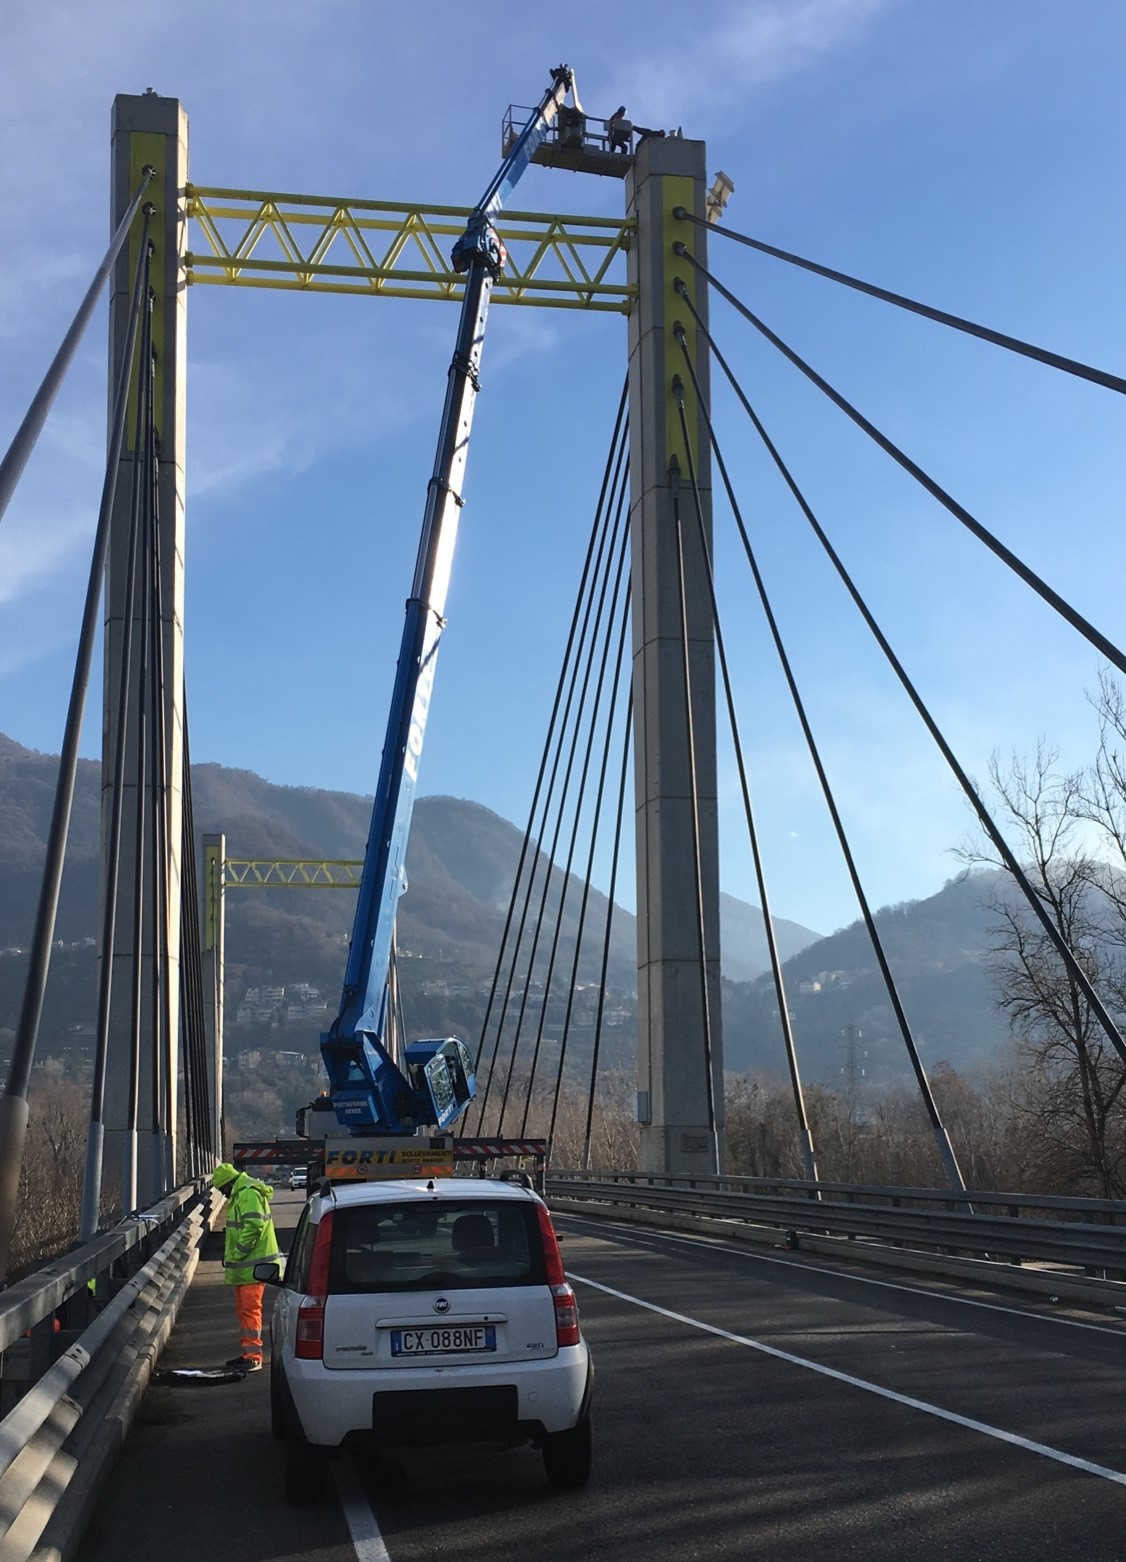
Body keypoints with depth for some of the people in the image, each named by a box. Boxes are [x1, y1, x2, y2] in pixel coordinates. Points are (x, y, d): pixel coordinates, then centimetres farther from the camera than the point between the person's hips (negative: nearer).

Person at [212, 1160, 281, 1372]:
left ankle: (254, 1357, -8)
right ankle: (248, 1353, 24)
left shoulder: (248, 1194, -17)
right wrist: (231, 1257, 17)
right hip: (244, 1267, 11)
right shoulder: (240, 1195, 18)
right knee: (243, 1309, 16)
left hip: (253, 1266, -11)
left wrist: (236, 1255, -20)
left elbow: (254, 1227, -26)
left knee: (250, 1309, -10)